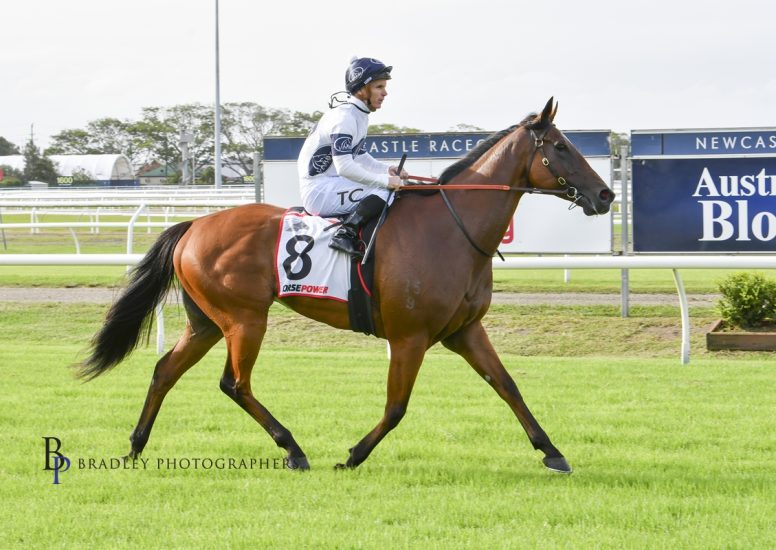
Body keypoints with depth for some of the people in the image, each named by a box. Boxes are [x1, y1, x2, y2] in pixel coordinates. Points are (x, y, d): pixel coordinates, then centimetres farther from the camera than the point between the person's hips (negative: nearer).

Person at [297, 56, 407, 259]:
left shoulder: (360, 116, 12)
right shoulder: (344, 117, -19)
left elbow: (361, 156, 21)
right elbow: (345, 167, -26)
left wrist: (388, 170, 4)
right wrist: (385, 180, -24)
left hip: (330, 185, 10)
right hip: (318, 190, -10)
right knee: (385, 192, -21)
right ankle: (345, 234, -27)